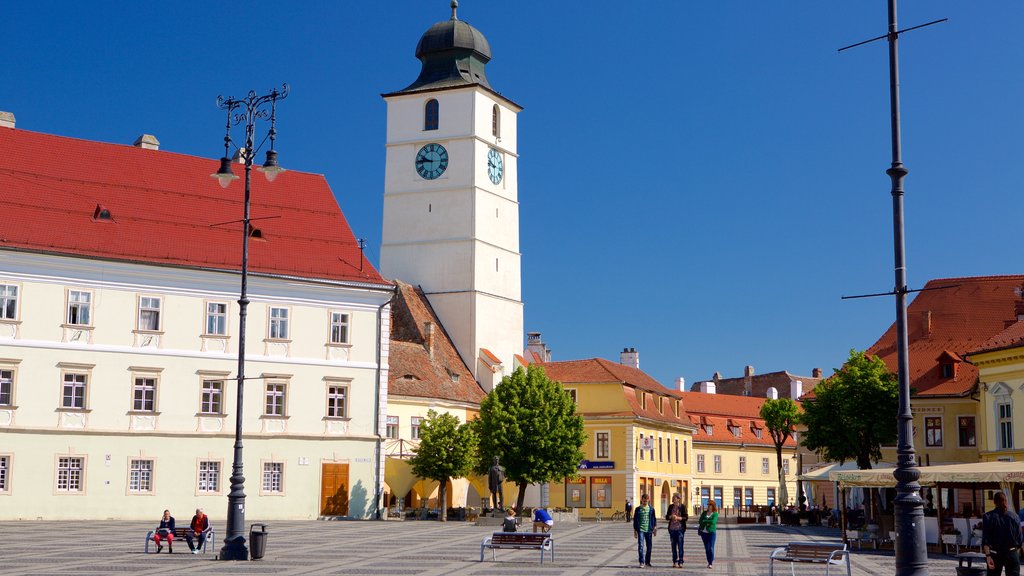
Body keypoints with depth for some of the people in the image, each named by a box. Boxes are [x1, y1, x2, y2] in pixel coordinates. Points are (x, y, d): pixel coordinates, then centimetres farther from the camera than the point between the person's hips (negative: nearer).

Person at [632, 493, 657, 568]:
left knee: (649, 546, 7)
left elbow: (654, 518, 10)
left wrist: (655, 527, 0)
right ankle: (642, 562, -13)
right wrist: (635, 531, 6)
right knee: (640, 546, -12)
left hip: (649, 530, 2)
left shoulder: (651, 508, 6)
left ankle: (647, 562, 20)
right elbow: (635, 520, 8)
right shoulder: (638, 509, 4)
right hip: (640, 530, -2)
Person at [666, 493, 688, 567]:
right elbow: (667, 517, 12)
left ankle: (680, 562, -5)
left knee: (680, 545, -7)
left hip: (680, 528, -4)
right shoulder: (671, 506, 10)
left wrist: (678, 518, -17)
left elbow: (686, 517, -5)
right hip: (672, 528, 4)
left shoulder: (682, 507, -2)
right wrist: (671, 517, -9)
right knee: (673, 545, 6)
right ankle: (675, 562, 12)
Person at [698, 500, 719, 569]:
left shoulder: (715, 514, 0)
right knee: (706, 548, 5)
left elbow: (713, 522, -16)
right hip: (703, 532, 4)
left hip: (711, 532, -4)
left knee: (711, 548, -10)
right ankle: (709, 562, 14)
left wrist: (704, 521, -7)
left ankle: (711, 563, -4)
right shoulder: (704, 513, 12)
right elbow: (700, 521, 2)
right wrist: (707, 523, -11)